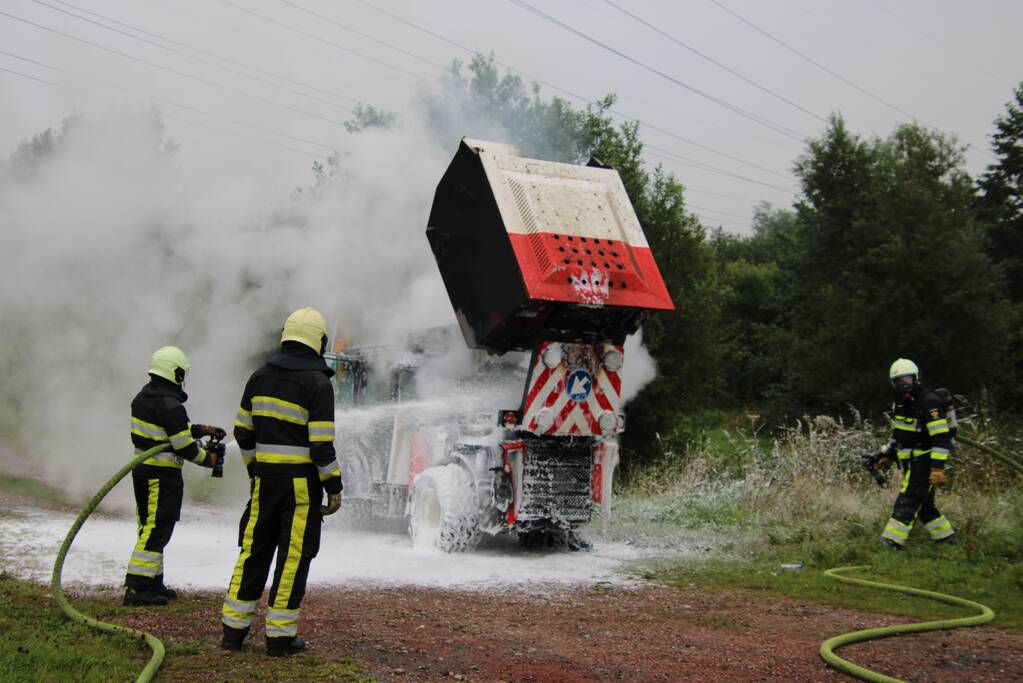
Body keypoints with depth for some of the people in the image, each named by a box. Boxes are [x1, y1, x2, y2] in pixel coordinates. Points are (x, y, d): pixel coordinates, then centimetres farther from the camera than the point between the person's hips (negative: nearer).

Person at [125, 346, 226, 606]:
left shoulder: (144, 396, 11)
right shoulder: (169, 404, -19)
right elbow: (183, 445, -17)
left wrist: (201, 429, 14)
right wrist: (207, 458, -2)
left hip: (142, 469, 10)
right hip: (162, 475, -10)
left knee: (149, 526, 15)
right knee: (157, 529, -6)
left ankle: (153, 583, 23)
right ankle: (137, 587, -6)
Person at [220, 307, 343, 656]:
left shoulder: (260, 376, 8)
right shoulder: (318, 383, -11)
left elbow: (243, 431, 12)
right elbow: (322, 444, -15)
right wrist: (334, 487, -7)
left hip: (266, 478, 5)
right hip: (302, 481, -5)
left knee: (254, 552, 12)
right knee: (294, 556, 2)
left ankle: (233, 628, 15)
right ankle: (280, 635, 6)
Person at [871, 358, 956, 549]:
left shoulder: (929, 402, -17)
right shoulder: (901, 403, 12)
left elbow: (941, 438, -22)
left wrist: (937, 468, -27)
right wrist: (887, 455, 19)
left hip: (925, 462, -9)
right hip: (910, 462, 9)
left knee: (907, 503, -13)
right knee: (924, 505, 14)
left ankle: (890, 544, -16)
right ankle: (947, 538, 26)